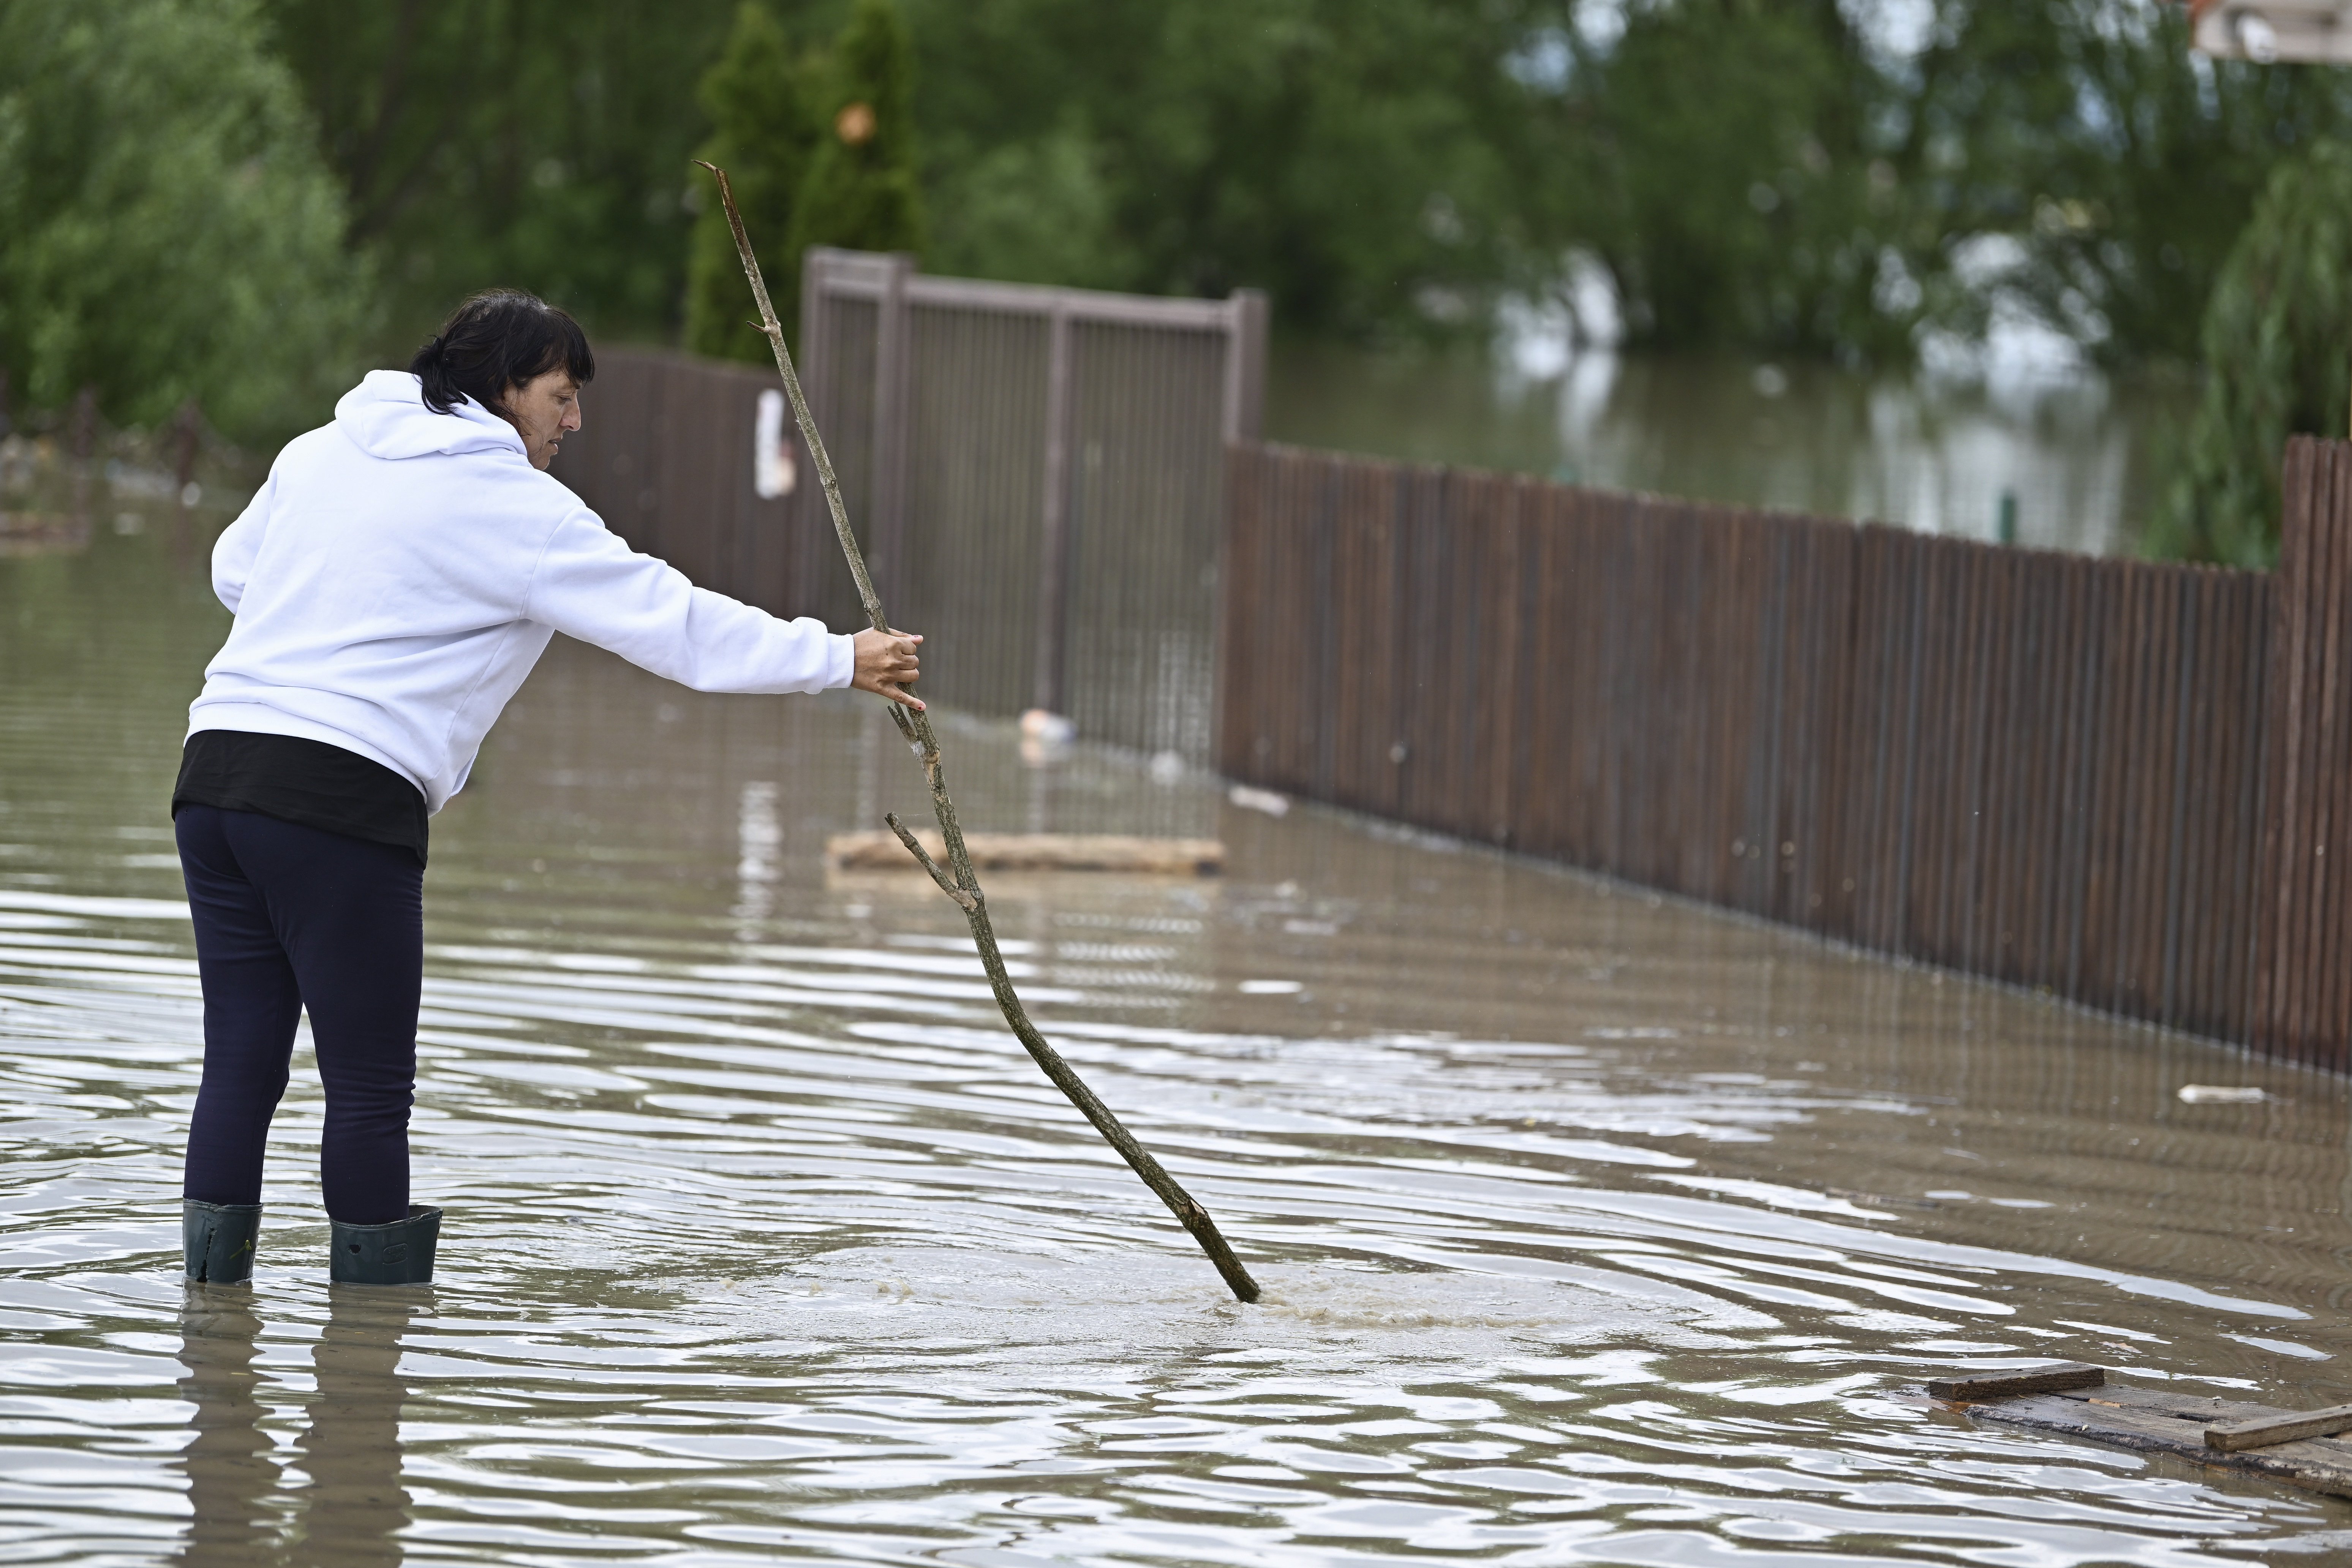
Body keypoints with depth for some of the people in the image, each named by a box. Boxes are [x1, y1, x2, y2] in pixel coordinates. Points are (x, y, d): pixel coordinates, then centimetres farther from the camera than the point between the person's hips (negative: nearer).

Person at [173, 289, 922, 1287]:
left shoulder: (319, 453, 18)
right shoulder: (513, 503, -2)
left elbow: (234, 571, 32)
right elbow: (670, 621, -3)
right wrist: (838, 661, 1)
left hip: (219, 757, 7)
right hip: (345, 794, -7)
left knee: (241, 1063, 9)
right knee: (371, 1083, 1)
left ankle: (210, 1282, 8)